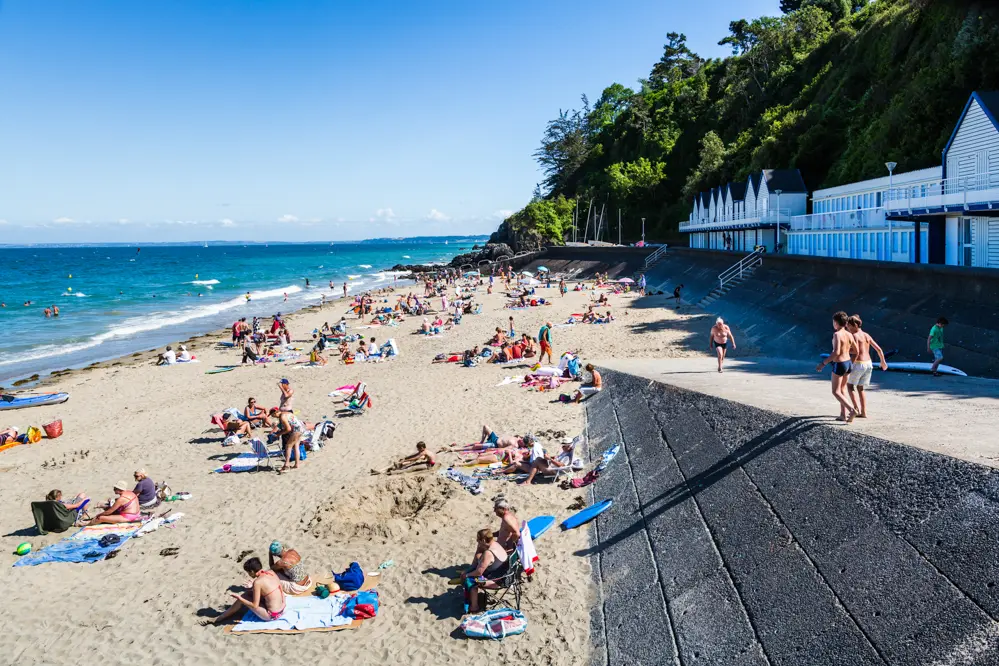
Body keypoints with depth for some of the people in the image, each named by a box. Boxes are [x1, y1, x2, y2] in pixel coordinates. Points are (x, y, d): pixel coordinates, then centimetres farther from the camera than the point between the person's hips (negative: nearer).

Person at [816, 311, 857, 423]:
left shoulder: (837, 334, -20)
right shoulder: (849, 335, 2)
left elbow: (836, 352, -27)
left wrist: (823, 363, -23)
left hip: (839, 364, -8)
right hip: (848, 363, 8)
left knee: (836, 392, 1)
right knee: (842, 390, 21)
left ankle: (851, 410, -15)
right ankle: (843, 414, 24)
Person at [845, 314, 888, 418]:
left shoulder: (854, 336, -11)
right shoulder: (867, 335, 11)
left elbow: (856, 353, -21)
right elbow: (879, 349, 13)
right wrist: (883, 362, 25)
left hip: (859, 364, -7)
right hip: (869, 363, 7)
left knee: (850, 385, 12)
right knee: (861, 388, 17)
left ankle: (856, 409, 2)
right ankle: (863, 412, 13)